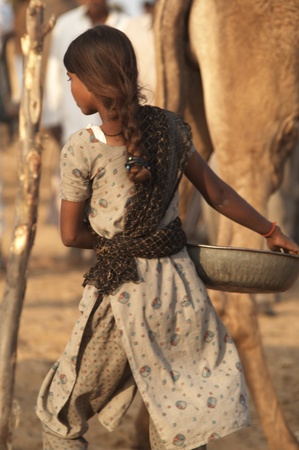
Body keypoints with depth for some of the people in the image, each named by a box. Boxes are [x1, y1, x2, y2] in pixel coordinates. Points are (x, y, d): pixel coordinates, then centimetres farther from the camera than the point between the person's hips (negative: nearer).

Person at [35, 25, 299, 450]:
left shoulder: (81, 150, -12)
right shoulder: (168, 126, 1)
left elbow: (72, 234, -3)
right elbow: (218, 195, 8)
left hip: (120, 291, -4)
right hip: (179, 284, 5)